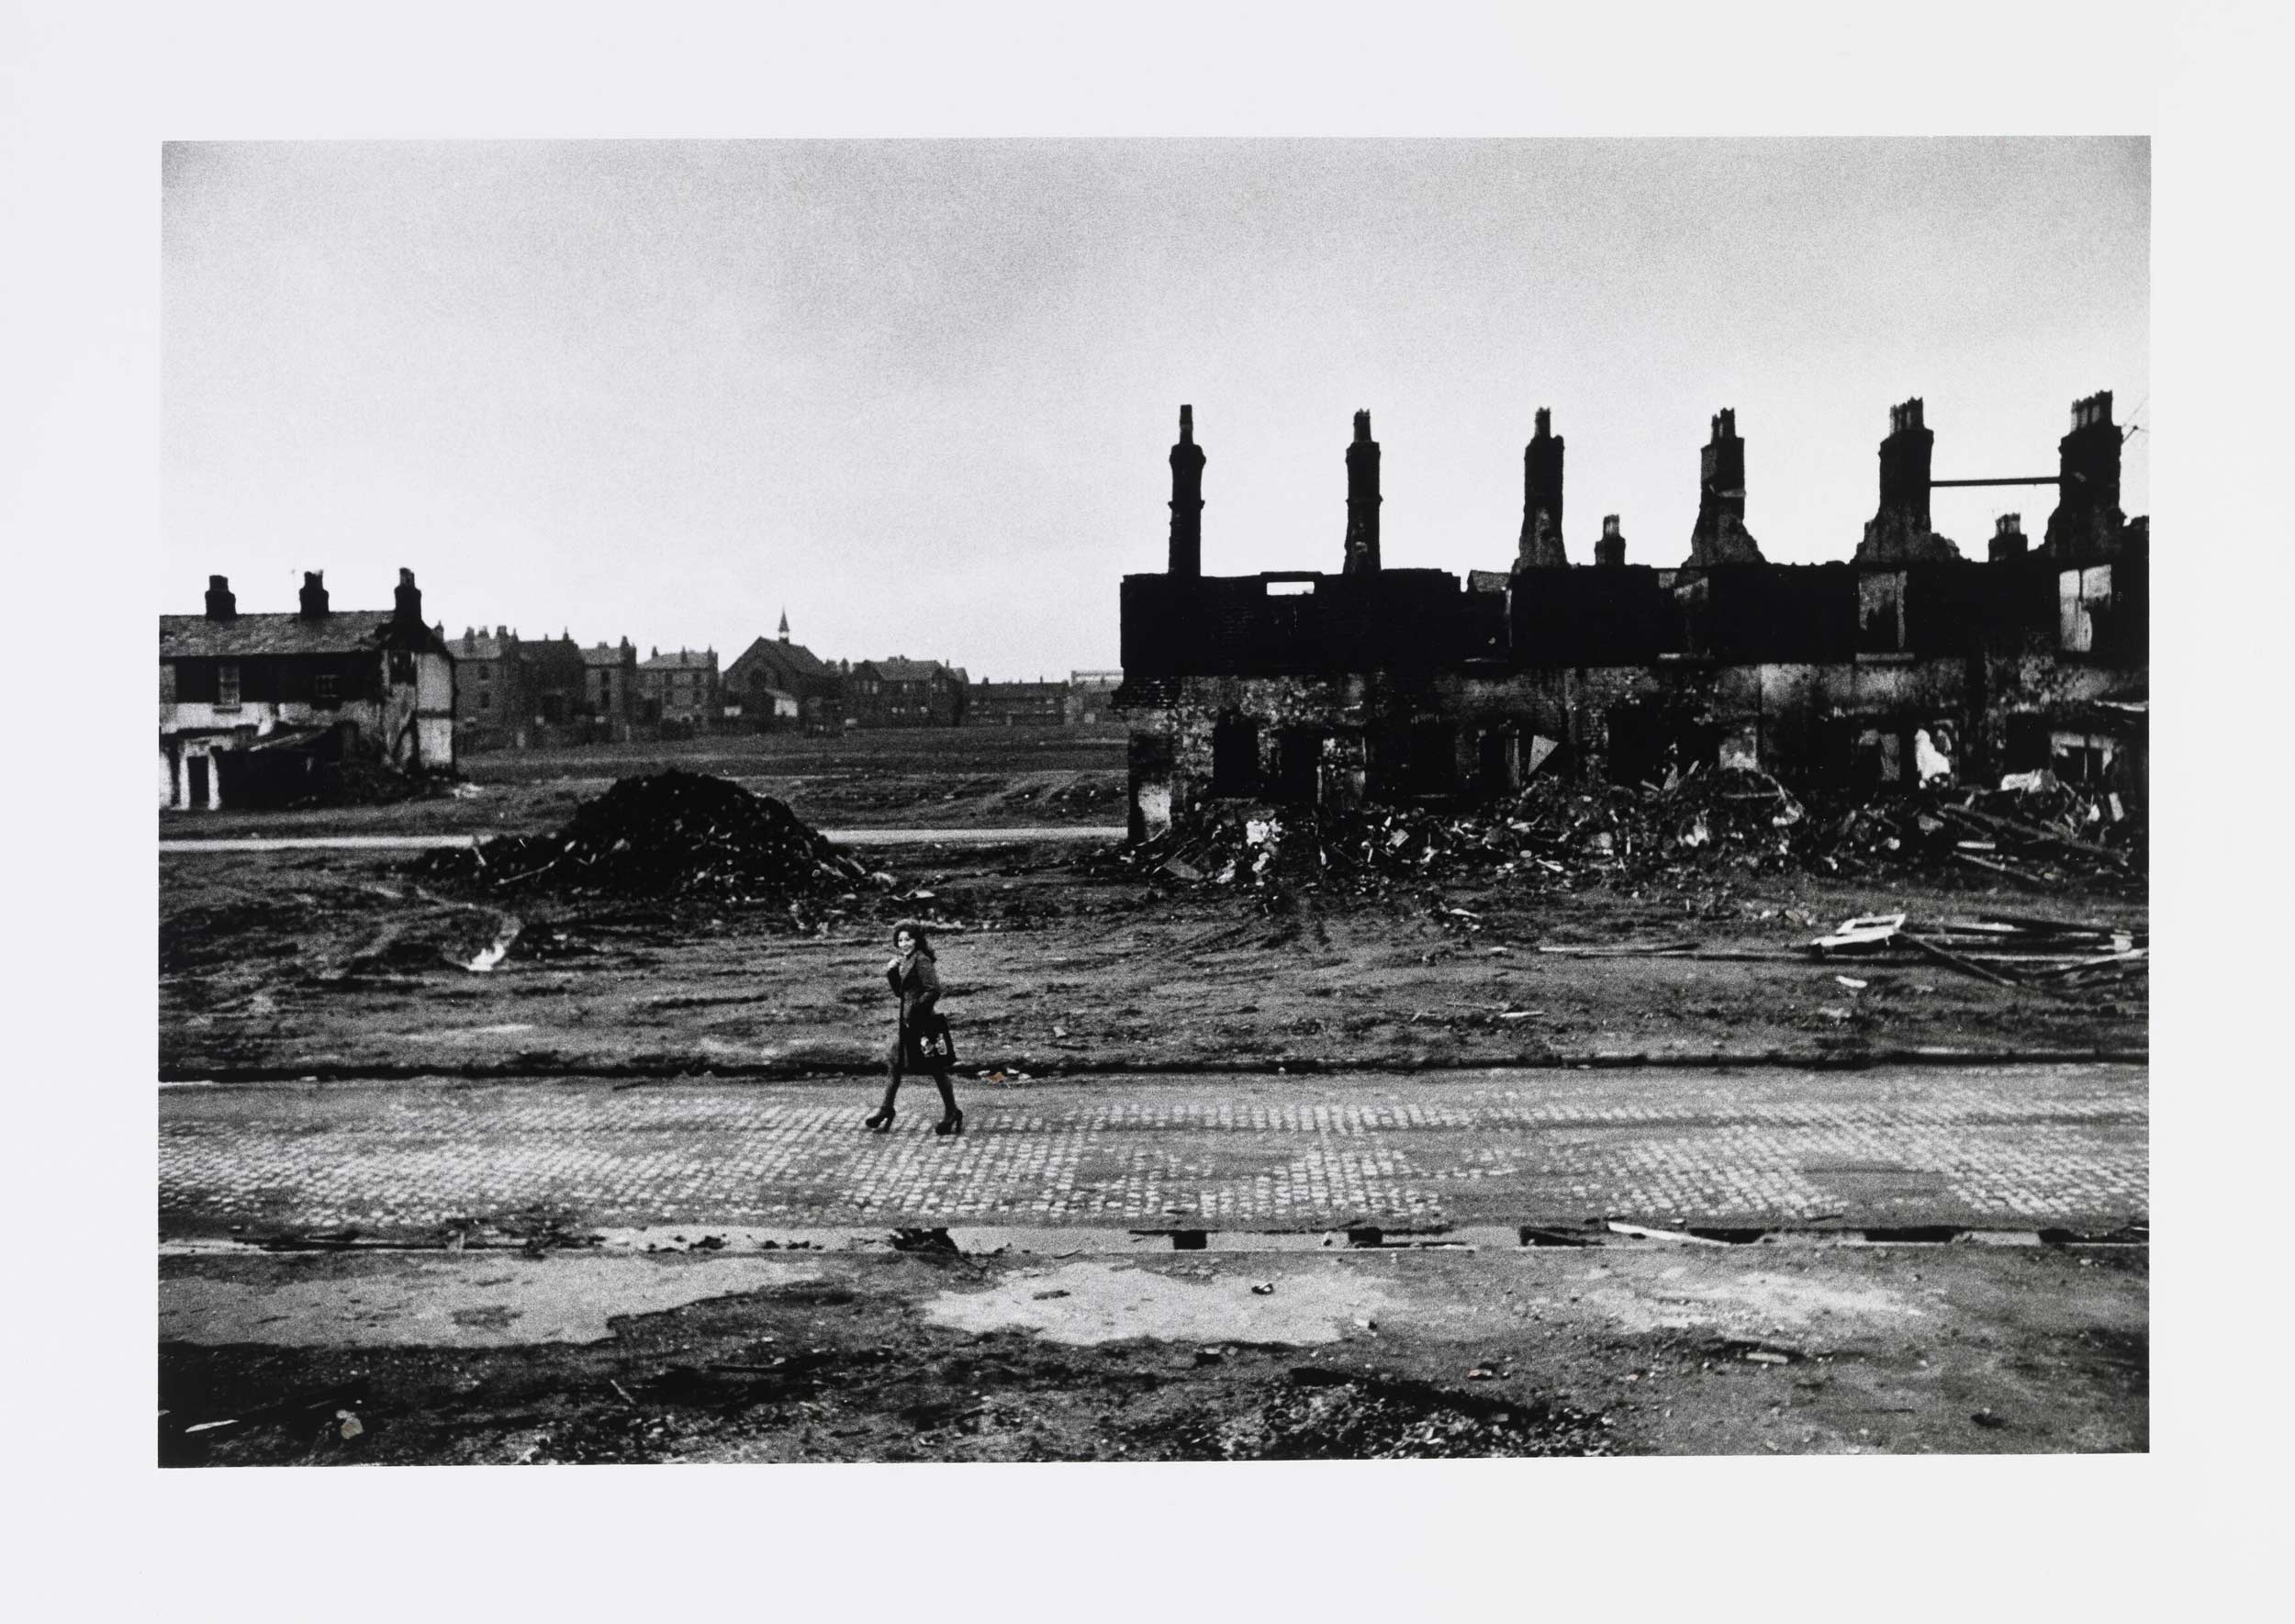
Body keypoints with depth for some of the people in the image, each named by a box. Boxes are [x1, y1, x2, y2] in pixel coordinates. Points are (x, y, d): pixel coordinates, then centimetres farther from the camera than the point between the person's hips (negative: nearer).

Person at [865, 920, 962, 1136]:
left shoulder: (921, 960, -13)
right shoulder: (905, 961, 14)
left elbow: (934, 991, -20)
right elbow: (900, 993, 17)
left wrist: (915, 1010, -18)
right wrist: (892, 973, 3)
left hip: (923, 1023, -9)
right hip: (908, 1022, 9)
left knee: (936, 1069, -2)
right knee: (894, 1064, 9)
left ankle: (952, 1113, 6)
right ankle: (886, 1110, 15)